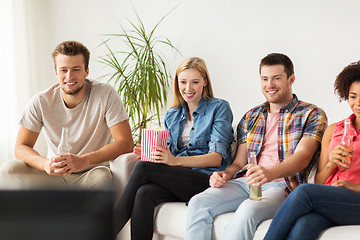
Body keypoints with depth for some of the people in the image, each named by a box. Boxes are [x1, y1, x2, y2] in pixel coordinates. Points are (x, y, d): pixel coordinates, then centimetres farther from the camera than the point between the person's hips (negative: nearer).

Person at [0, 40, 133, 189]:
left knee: (103, 177, -38)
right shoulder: (41, 102, -7)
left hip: (91, 175, -3)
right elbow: (21, 147, -7)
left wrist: (83, 161, -34)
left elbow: (126, 143, -19)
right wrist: (45, 164, -31)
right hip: (55, 176, 3)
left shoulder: (106, 95, -13)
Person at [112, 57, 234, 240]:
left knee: (143, 168, -24)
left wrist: (175, 160, -22)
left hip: (208, 179, -5)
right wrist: (153, 154, -4)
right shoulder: (171, 115, 21)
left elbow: (217, 158, -8)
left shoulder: (219, 108, 2)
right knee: (144, 193, -30)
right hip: (177, 180, 5)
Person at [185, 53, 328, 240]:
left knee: (249, 209, -38)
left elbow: (303, 157, -11)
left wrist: (271, 172, -31)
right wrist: (225, 174, -6)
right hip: (246, 182, 5)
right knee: (198, 203, -23)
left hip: (283, 185, -5)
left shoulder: (312, 115, 6)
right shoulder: (251, 117, 23)